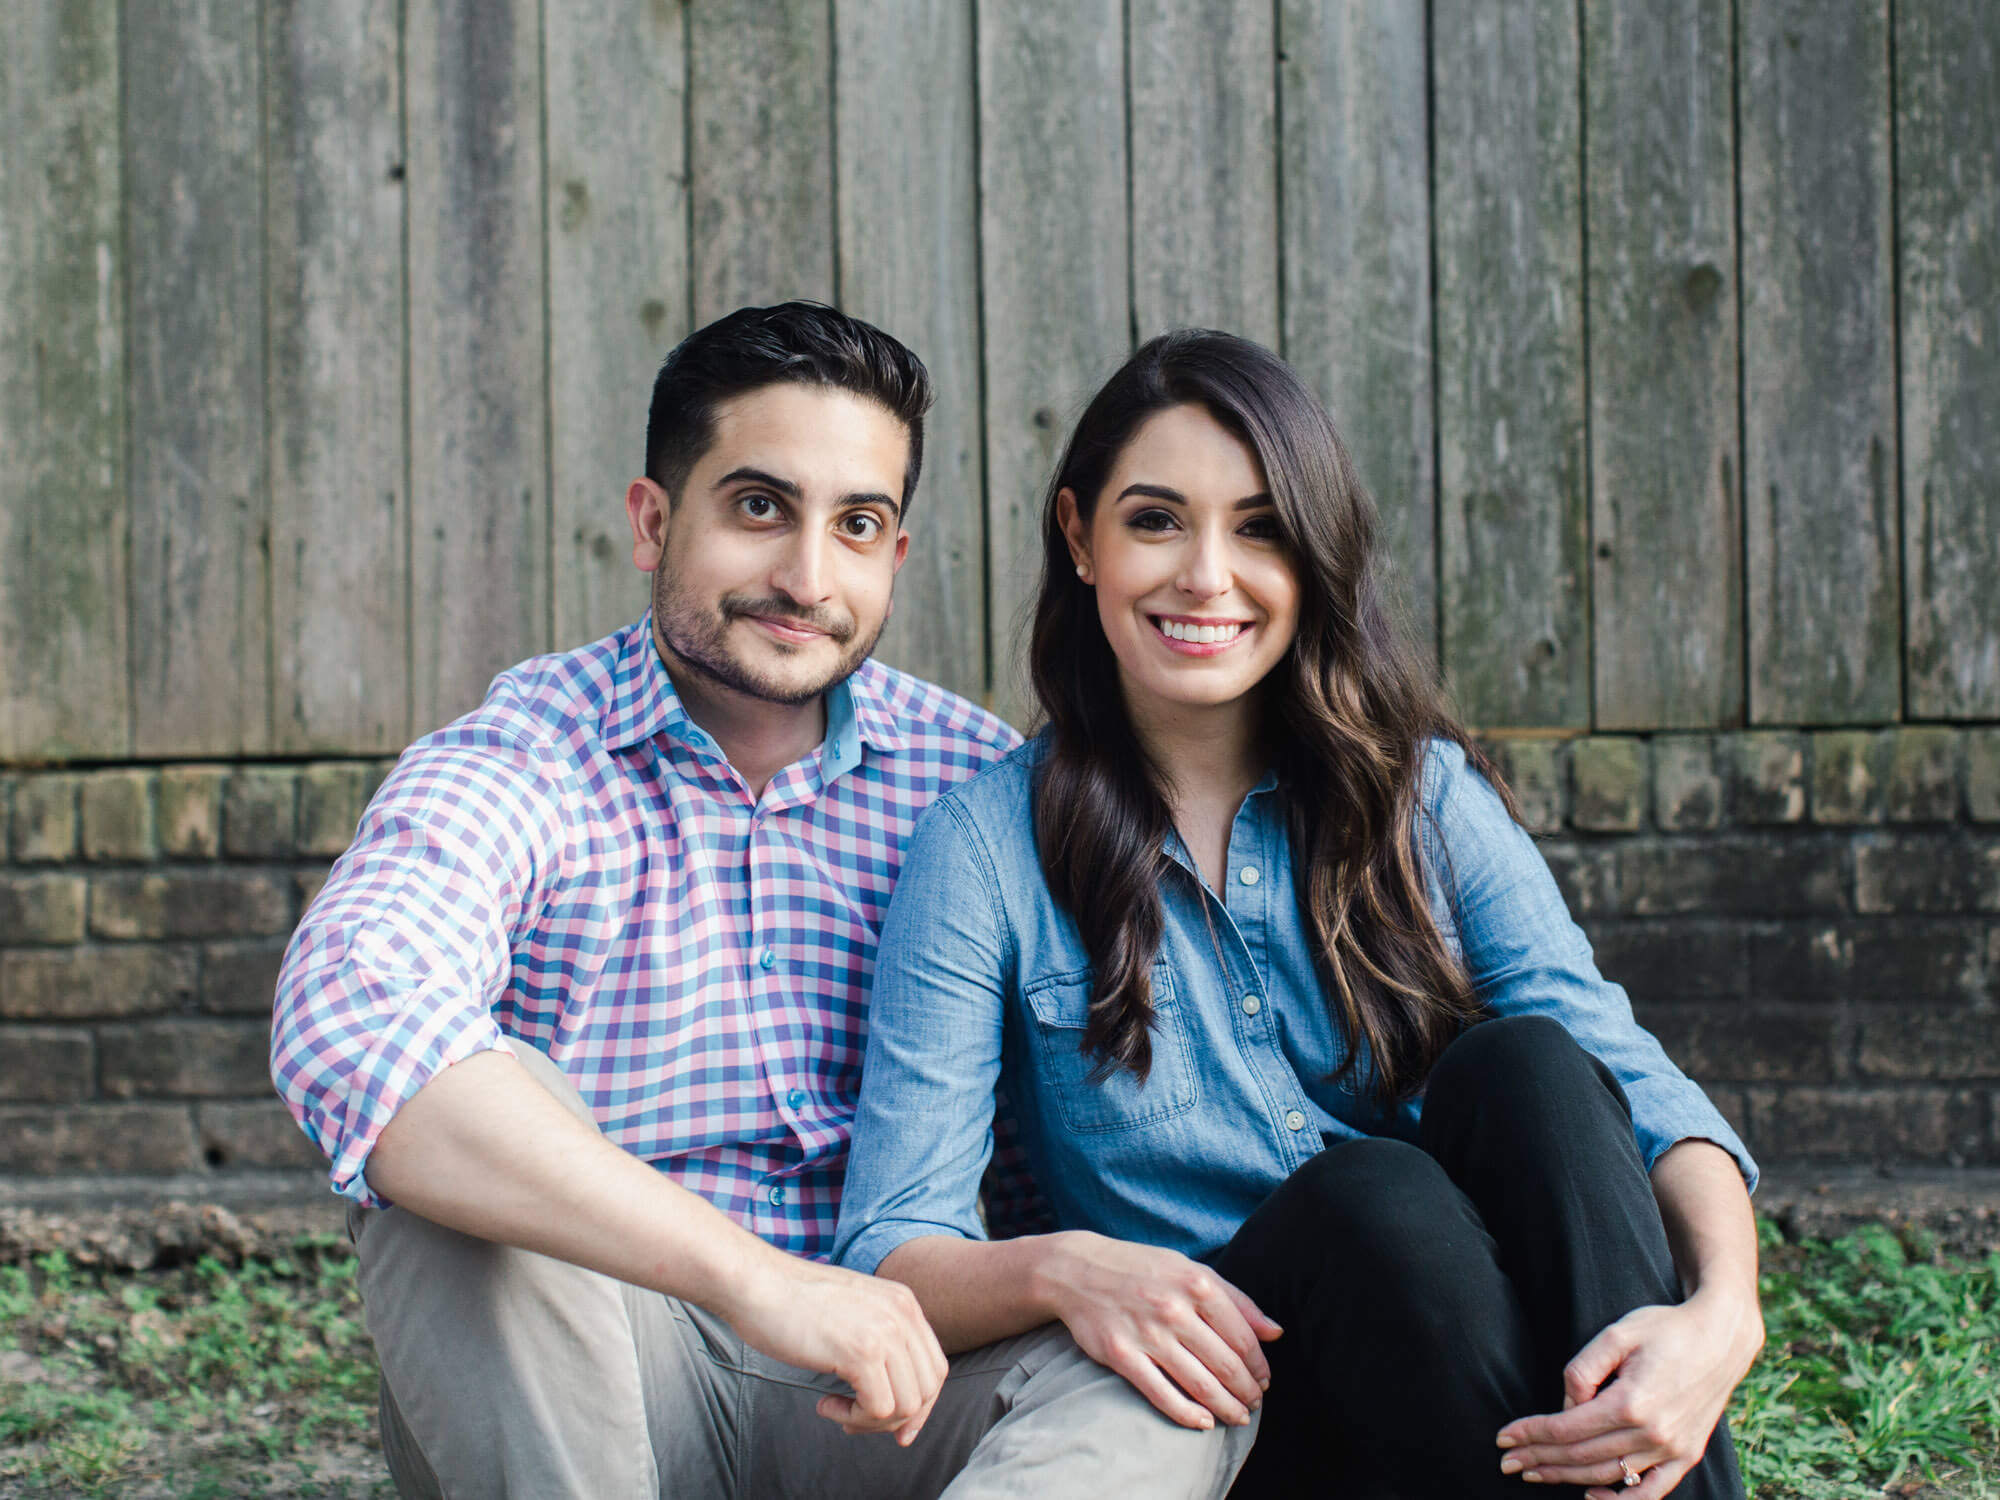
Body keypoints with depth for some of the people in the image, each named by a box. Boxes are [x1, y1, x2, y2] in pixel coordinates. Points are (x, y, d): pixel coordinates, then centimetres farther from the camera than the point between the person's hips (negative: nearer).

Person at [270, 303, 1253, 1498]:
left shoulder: (975, 782, 3)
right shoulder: (512, 770, -8)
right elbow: (352, 1029, -31)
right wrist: (753, 1276, -39)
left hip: (882, 1388, 3)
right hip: (572, 1404, -2)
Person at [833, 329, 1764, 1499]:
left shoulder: (1423, 794, 5)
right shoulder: (987, 849, -1)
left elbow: (1639, 1089, -4)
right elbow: (889, 1253, -6)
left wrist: (1721, 1314, -27)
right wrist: (1062, 1269, -30)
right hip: (1222, 1397, -2)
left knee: (1524, 1061, -25)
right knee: (1368, 1195, -32)